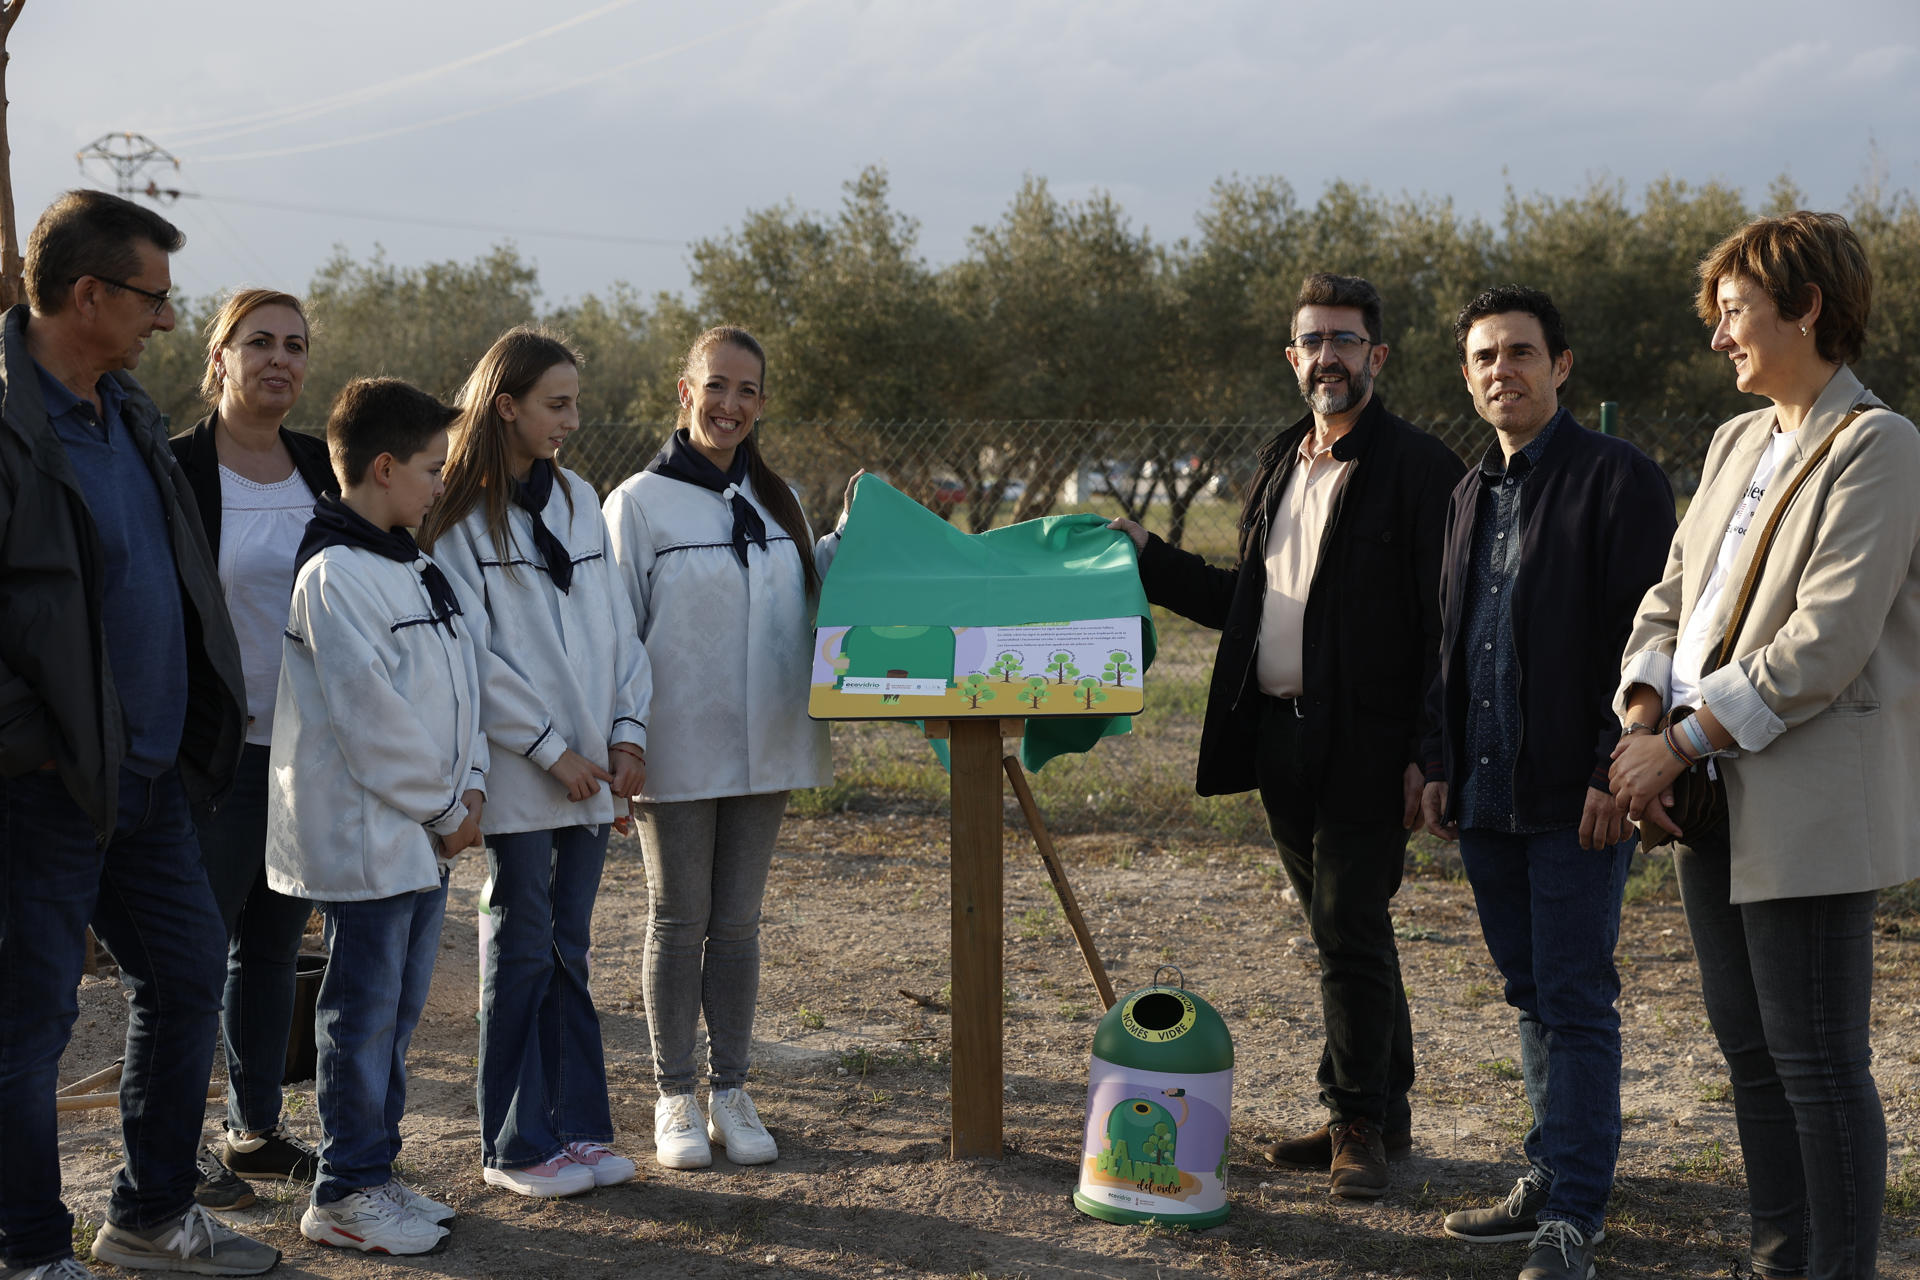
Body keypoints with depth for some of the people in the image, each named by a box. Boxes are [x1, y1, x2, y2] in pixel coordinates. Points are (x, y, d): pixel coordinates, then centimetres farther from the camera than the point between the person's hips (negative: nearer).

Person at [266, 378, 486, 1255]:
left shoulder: (411, 569, 14)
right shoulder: (335, 573, -16)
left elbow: (460, 681, 16)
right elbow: (370, 716, -20)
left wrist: (469, 786, 3)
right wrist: (444, 808, -12)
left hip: (422, 833, 9)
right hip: (364, 831, -9)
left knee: (398, 1010, 15)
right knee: (364, 1013, -1)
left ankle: (373, 1170, 26)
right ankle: (344, 1194, 9)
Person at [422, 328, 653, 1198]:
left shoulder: (577, 500, 11)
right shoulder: (458, 517, -9)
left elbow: (615, 621, 12)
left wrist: (628, 730, 1)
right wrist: (550, 747, -13)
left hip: (590, 769, 6)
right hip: (516, 772, -6)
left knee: (568, 950, 12)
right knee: (523, 952, 1)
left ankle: (577, 1127, 19)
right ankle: (516, 1146, 11)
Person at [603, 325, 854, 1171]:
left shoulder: (775, 501, 9)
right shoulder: (640, 503, -7)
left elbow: (808, 604, 17)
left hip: (761, 750, 4)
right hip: (678, 752, -4)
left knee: (738, 922, 11)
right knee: (679, 923, 6)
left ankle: (731, 1093, 20)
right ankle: (675, 1100, 17)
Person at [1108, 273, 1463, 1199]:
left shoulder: (1418, 467, -7)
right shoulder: (1279, 464, 17)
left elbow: (1441, 623, -11)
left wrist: (1426, 755, -17)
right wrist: (1144, 556, 14)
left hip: (1363, 741, -7)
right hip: (1278, 733, 7)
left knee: (1350, 927, -6)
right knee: (1342, 930, 13)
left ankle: (1358, 1121, 5)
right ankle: (1382, 1115, 23)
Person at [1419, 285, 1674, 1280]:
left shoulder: (1617, 478, -7)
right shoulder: (1470, 495, 17)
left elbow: (1642, 636, -12)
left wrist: (1615, 772, -17)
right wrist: (1440, 764, 14)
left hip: (1573, 795, -7)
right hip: (1485, 798, 7)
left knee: (1576, 1006, -4)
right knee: (1533, 999, 14)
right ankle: (1550, 1182, 24)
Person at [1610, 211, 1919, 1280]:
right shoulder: (1738, 443, 16)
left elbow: (1828, 641, -18)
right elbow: (1672, 596, 14)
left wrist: (1684, 740, -16)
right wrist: (1641, 729, -3)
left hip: (1810, 805, -8)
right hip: (1714, 796, 9)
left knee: (1817, 1059, -3)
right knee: (1750, 1046, 14)